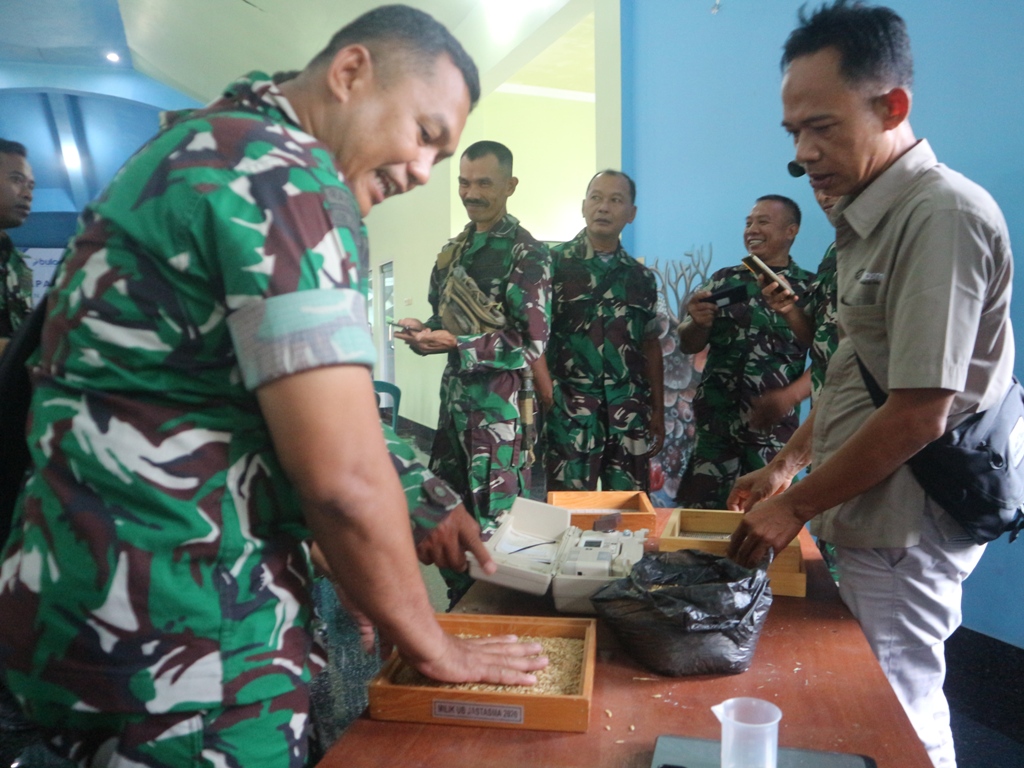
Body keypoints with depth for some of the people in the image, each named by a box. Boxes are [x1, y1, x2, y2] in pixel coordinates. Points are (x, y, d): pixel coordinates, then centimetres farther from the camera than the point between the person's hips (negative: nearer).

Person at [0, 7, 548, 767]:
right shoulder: (285, 172, -18)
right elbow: (344, 475, -23)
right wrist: (434, 648, -7)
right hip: (177, 635, -9)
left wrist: (408, 521, 18)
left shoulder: (201, 148, 13)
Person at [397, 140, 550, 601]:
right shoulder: (454, 250, 15)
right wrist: (423, 333, -1)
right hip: (455, 392, 8)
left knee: (496, 520, 0)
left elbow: (531, 343, -14)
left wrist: (455, 344, -20)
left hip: (499, 399, -7)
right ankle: (461, 602, 30)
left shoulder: (525, 252, -8)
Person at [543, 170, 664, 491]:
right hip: (570, 412, -3)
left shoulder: (641, 277, 13)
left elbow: (651, 346, 16)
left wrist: (658, 412, 13)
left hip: (630, 413, 4)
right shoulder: (554, 263, 1)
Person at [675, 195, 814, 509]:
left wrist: (791, 396, -17)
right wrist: (698, 323, -12)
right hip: (715, 424, 2)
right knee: (701, 513, 2)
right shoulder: (724, 280, 9)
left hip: (774, 427, -1)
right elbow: (689, 345, 10)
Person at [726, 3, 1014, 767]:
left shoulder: (943, 215, -18)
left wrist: (795, 507, -12)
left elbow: (919, 416, -21)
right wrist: (787, 464, 14)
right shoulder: (872, 217, 11)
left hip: (901, 530, -8)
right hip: (869, 519, 9)